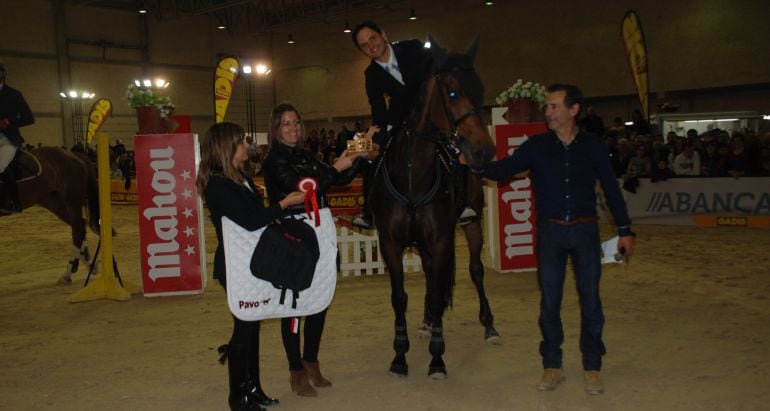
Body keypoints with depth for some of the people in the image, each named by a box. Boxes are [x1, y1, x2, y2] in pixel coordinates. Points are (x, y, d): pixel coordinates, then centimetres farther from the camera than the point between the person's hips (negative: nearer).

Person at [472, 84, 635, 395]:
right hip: (550, 232, 0)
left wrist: (624, 230, 4)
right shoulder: (536, 146, 0)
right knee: (549, 301, 6)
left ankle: (592, 367, 19)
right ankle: (552, 366, 19)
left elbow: (611, 189, 5)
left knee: (590, 300, 5)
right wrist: (476, 165, -27)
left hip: (585, 231, 0)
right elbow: (504, 170, -8)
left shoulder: (593, 146, 0)